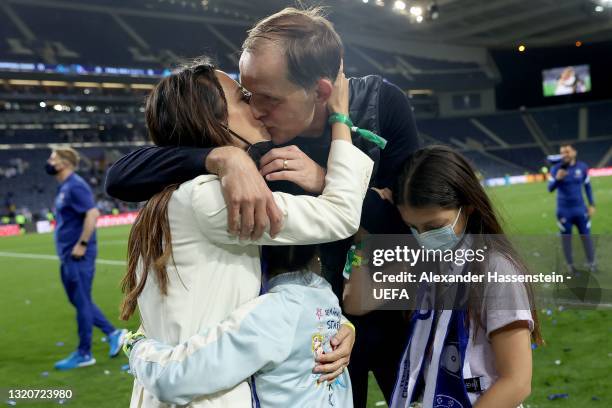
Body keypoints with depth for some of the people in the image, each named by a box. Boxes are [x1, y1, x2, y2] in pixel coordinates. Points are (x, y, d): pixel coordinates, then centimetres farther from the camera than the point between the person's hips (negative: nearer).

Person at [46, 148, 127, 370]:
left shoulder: (75, 186, -15)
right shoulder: (64, 187, 15)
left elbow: (92, 213, -25)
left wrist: (82, 244, -23)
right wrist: (67, 247, 18)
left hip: (78, 256, -10)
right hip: (67, 256, 10)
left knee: (82, 303, -1)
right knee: (80, 301, 16)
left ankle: (84, 354, 9)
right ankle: (113, 333, 24)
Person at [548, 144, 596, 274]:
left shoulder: (582, 167, -2)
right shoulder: (556, 169, -10)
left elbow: (587, 186, 8)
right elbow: (550, 188, -16)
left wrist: (592, 204, 7)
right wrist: (557, 179, -36)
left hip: (580, 208, 2)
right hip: (564, 210, -2)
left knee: (586, 235, 8)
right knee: (566, 237, 7)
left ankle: (591, 262, 22)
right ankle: (570, 264, 19)